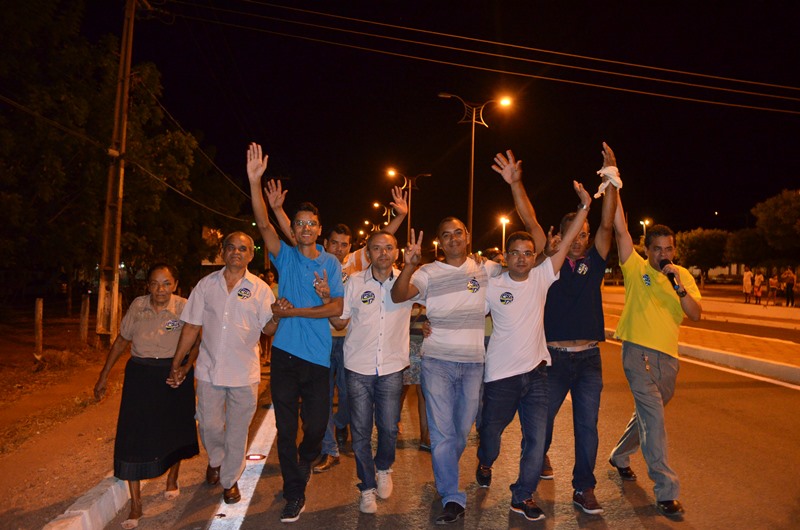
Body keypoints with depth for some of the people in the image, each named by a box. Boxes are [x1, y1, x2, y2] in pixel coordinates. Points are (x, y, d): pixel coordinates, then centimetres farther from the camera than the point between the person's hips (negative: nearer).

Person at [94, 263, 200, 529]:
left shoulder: (185, 307, -10)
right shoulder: (137, 306, -3)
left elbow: (197, 341, 1)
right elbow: (121, 341, 7)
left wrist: (186, 366, -13)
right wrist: (104, 375, 8)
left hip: (173, 376, -1)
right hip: (139, 375, 1)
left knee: (174, 430, 14)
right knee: (133, 437, -3)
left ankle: (172, 478, 43)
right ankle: (135, 505, 10)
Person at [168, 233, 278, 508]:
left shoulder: (260, 289, -1)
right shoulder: (206, 284, 4)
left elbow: (268, 328, -6)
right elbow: (191, 327, 6)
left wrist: (277, 316, -27)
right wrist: (176, 364, 3)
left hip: (244, 372, -1)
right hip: (209, 369, 1)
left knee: (237, 430, 10)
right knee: (209, 425, 10)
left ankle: (230, 480, 32)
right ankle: (215, 460, 43)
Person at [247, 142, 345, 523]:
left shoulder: (331, 263, 4)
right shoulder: (285, 256, 4)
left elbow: (336, 308, -6)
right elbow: (264, 225, -12)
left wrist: (293, 311, -10)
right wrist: (254, 181, -24)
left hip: (318, 356, 0)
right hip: (285, 353, 0)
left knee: (316, 425, 8)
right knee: (286, 427, 5)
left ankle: (304, 464, 41)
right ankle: (294, 494, 20)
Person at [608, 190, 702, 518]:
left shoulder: (684, 276, 7)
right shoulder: (636, 268, -3)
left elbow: (696, 315, -3)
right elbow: (620, 229, -12)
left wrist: (677, 284, -16)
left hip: (668, 356, 5)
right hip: (638, 351, -5)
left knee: (648, 413, 19)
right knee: (654, 417, -12)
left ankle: (620, 455, 43)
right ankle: (666, 490, -4)